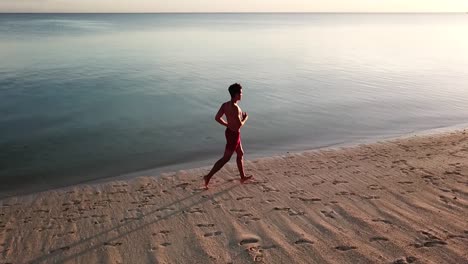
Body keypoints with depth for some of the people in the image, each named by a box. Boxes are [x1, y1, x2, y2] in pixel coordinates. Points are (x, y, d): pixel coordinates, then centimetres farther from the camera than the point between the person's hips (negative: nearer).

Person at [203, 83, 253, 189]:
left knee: (240, 154, 23)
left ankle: (243, 177, 36)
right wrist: (245, 118, -9)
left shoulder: (225, 104, -1)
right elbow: (239, 125, -28)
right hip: (234, 135, -10)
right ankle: (208, 176, 4)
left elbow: (217, 118, 3)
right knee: (225, 158, 1)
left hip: (229, 132, 10)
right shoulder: (235, 108, -27)